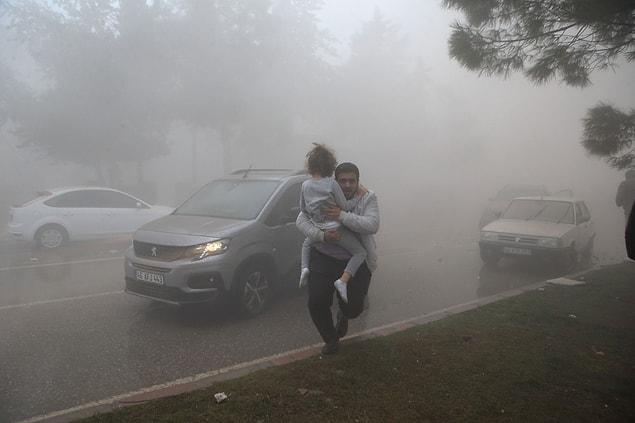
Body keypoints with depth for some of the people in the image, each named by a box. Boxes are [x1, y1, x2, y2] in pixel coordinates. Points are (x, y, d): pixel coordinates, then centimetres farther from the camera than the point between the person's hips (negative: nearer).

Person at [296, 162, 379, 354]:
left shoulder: (368, 198, -5)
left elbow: (372, 225, -21)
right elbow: (301, 220, -7)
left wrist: (342, 216, -29)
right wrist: (322, 235, -24)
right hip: (324, 257, 1)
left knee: (353, 307, -4)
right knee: (316, 302, -9)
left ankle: (343, 315, 37)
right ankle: (330, 339, 19)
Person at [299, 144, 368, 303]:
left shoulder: (305, 185, -3)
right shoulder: (331, 184, -17)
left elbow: (303, 209, 6)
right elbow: (345, 206, -12)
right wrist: (358, 196, 1)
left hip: (318, 229, 5)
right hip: (336, 229, -5)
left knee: (306, 244, 35)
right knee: (360, 253, 6)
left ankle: (304, 268, 8)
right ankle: (343, 280, -10)